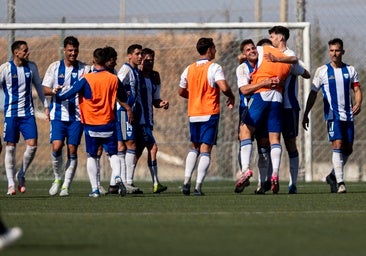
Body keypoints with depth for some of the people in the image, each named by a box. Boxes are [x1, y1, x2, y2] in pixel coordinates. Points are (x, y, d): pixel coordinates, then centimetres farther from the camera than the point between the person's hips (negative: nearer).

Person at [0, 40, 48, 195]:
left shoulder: (31, 67, 5)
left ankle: (21, 175, 13)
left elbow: (38, 86, 17)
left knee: (32, 145, -8)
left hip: (28, 113, 3)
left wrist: (45, 105, 17)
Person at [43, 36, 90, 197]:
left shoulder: (84, 69, 5)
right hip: (58, 115, 0)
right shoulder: (55, 67, 6)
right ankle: (57, 178, 10)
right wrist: (54, 90, -15)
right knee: (57, 146, -13)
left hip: (77, 115, 0)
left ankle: (66, 186, 4)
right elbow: (44, 89, 6)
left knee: (72, 150, -3)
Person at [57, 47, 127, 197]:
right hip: (109, 124, 2)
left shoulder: (86, 80, -11)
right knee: (113, 154, 11)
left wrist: (58, 93, 14)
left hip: (91, 125, -2)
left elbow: (65, 95, -8)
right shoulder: (114, 79, -2)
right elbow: (124, 98, 15)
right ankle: (118, 177, -17)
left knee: (91, 157, 9)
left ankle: (95, 189, 3)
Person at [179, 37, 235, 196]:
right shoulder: (214, 68, -9)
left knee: (194, 148, 18)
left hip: (193, 114, 5)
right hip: (210, 114, -5)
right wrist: (231, 97, -2)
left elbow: (181, 92, 18)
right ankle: (198, 187, -10)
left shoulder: (189, 69, 9)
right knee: (205, 150, -3)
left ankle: (186, 182, 5)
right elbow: (224, 88, -22)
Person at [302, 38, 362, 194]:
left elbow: (357, 89, 7)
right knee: (337, 145, -18)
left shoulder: (350, 70, 10)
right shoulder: (322, 71, 2)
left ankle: (333, 176, 28)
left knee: (348, 149, 8)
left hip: (348, 115, 4)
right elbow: (313, 93, 6)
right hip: (332, 115, -4)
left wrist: (358, 104, -14)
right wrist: (306, 114, 3)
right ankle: (340, 183, -21)